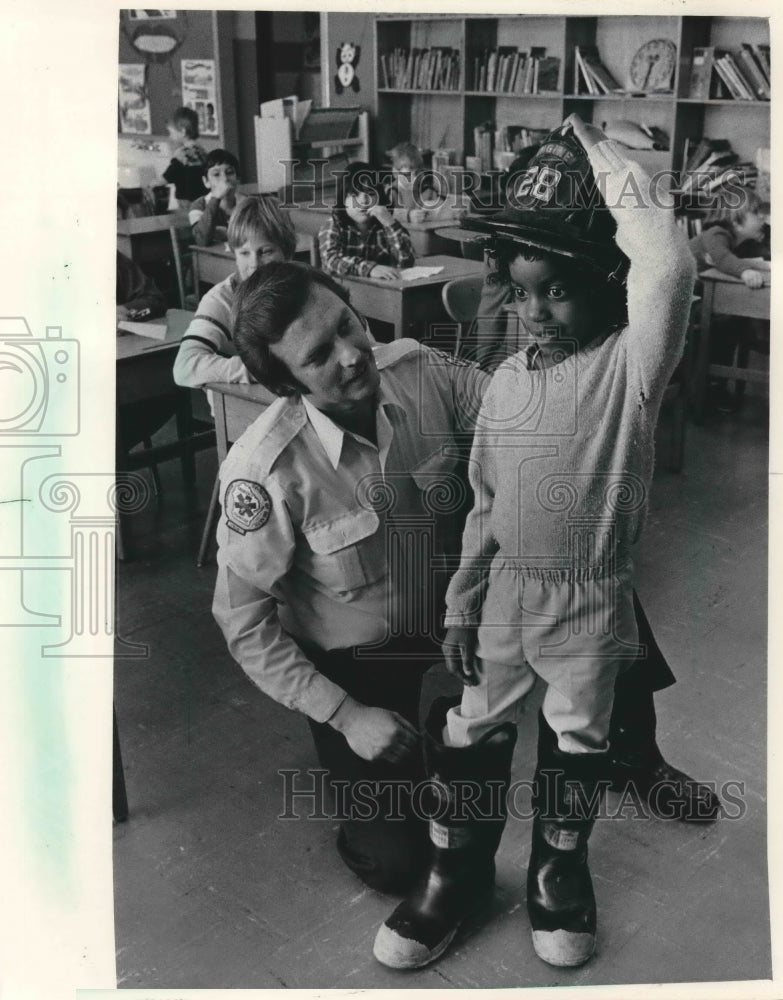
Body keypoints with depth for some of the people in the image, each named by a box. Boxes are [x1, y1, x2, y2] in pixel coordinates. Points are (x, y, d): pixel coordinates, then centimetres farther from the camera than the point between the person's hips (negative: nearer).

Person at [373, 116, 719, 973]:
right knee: (470, 736, 14)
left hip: (590, 602, -3)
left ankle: (559, 868, 43)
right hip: (504, 595, 4)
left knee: (578, 746, 17)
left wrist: (603, 161, -28)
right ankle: (457, 872, 36)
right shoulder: (507, 382, -3)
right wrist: (461, 605, 6)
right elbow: (485, 506, 5)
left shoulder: (629, 366, -17)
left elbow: (668, 266, -38)